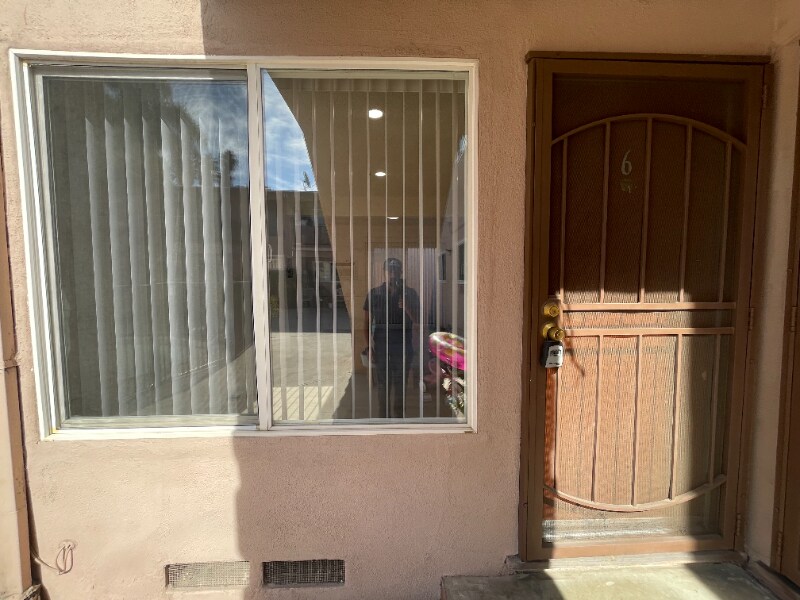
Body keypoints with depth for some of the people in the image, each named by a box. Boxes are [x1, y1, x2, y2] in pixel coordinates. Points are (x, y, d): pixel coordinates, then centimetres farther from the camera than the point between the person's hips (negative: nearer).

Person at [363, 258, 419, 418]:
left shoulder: (410, 294, 3)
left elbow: (416, 319, -3)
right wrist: (370, 346, -3)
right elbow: (367, 322, 5)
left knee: (399, 385, 5)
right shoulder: (374, 294, 3)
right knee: (383, 385, 7)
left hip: (403, 345, 0)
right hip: (380, 345, 0)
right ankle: (383, 417, 19)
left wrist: (405, 305, -20)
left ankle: (398, 417, 17)